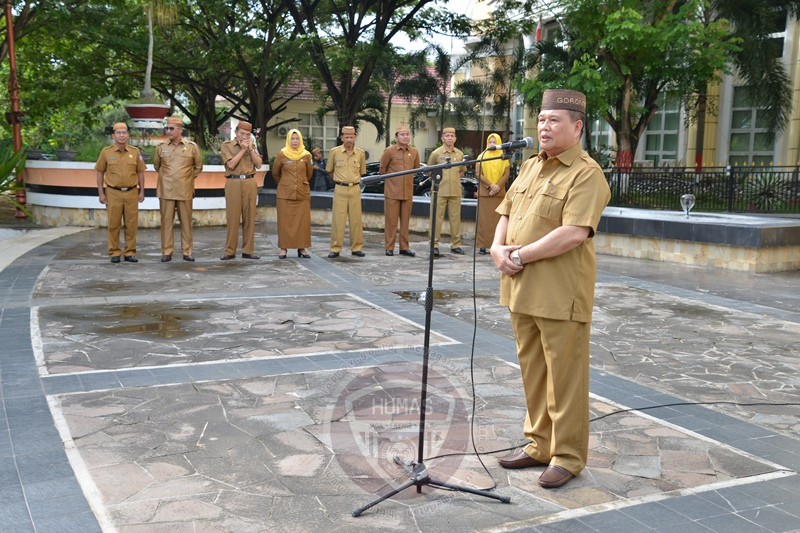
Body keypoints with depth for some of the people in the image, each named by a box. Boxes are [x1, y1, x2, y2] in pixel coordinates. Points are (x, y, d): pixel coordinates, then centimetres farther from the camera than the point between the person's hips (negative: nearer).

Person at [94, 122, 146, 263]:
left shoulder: (135, 151, 5)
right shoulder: (106, 152, 1)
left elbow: (140, 172, 10)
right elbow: (100, 173, 5)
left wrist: (142, 191, 6)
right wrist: (101, 193, 1)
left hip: (131, 193, 1)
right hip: (113, 193, -1)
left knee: (131, 225, 4)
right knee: (114, 225, 2)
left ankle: (130, 253, 13)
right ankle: (114, 253, 11)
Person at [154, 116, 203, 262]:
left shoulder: (192, 147, 1)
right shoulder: (161, 147, 5)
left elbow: (198, 167, 13)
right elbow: (156, 165, 20)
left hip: (185, 191, -1)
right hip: (166, 191, 1)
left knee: (186, 221, 4)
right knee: (166, 221, 1)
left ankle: (187, 252, 11)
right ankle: (166, 252, 7)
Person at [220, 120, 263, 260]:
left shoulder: (252, 145, 14)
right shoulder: (226, 145, 3)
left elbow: (258, 164, 5)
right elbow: (231, 164, -10)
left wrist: (251, 149, -3)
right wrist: (243, 149, -8)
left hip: (250, 183, 3)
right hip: (233, 183, -3)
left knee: (249, 217, 3)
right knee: (232, 218, -4)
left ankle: (247, 251, 8)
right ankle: (230, 251, 1)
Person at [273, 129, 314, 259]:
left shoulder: (306, 155, 3)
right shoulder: (282, 154, -1)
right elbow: (275, 172, 12)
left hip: (303, 193, 2)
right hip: (285, 193, -2)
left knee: (303, 221, 1)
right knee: (285, 221, -1)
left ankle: (301, 248, 8)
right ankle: (283, 248, 3)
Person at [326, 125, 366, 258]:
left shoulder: (360, 153, 4)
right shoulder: (334, 152, 0)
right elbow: (329, 171, 13)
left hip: (355, 189, 2)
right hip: (340, 190, -2)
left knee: (356, 219, 5)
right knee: (338, 219, -3)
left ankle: (356, 248, 14)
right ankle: (335, 248, 4)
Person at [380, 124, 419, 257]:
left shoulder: (414, 152, 5)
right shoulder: (389, 151, -6)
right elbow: (383, 169, 5)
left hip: (408, 192, 4)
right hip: (392, 192, -4)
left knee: (405, 221, 7)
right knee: (391, 221, 0)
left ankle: (404, 247, 14)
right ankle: (389, 247, 7)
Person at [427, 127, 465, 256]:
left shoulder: (460, 154, 10)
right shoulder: (436, 153, 0)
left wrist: (455, 179, 10)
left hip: (455, 191, 3)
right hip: (439, 191, -3)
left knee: (455, 217, 6)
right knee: (437, 217, -2)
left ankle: (456, 245, 13)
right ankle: (434, 245, 2)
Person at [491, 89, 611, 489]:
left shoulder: (586, 174, -10)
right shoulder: (530, 167, 17)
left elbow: (574, 232, -22)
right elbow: (507, 213, 20)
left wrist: (521, 255, -18)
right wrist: (498, 248, 0)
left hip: (561, 294, -8)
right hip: (522, 290, 8)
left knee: (564, 376, 2)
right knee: (532, 371, 15)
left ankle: (567, 456, 14)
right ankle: (540, 445, 28)